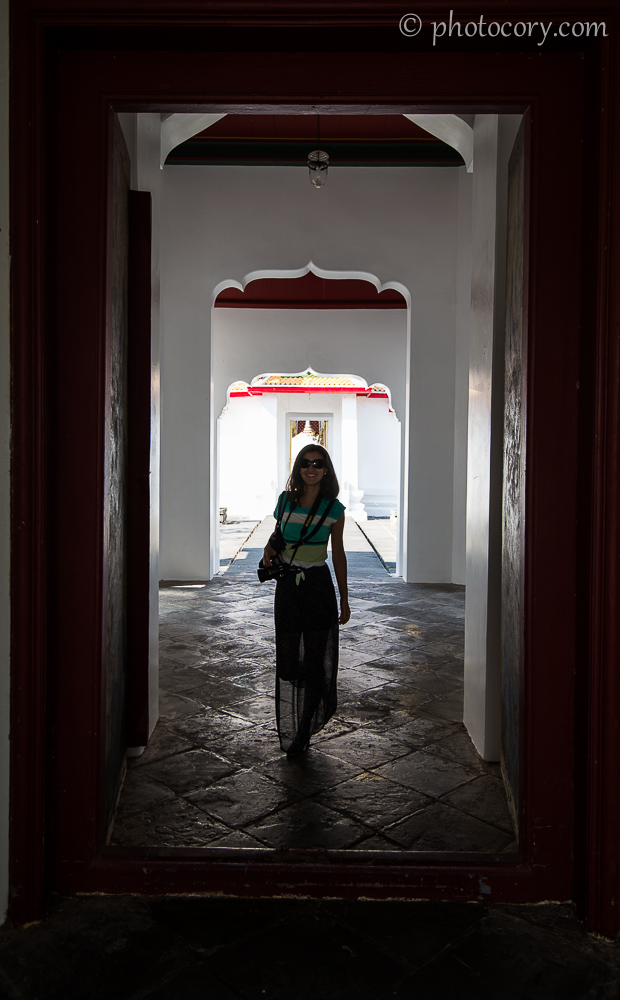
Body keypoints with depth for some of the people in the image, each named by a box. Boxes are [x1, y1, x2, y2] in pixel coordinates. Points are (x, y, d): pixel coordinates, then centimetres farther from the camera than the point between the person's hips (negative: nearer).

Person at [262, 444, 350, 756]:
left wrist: (344, 600, 6)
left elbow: (338, 554, 5)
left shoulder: (334, 509, -3)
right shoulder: (286, 501, 2)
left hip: (319, 586, -2)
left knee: (315, 661, 1)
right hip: (287, 586, 2)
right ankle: (288, 731, 24)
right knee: (287, 659, 5)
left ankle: (304, 732, 17)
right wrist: (269, 550, -4)